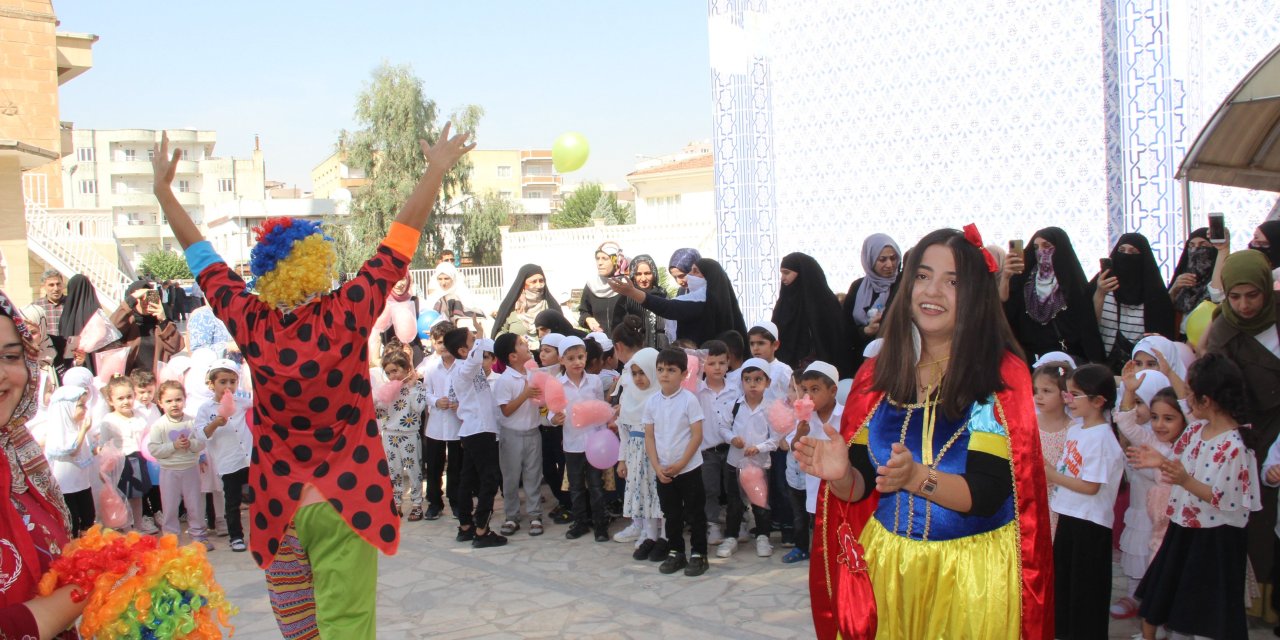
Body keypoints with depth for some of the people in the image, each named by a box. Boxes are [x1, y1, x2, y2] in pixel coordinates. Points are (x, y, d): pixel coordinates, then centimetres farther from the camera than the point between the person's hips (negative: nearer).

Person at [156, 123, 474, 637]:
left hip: (277, 507, 4)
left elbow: (201, 256, 9)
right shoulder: (344, 316, -14)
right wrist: (436, 170, 3)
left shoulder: (249, 323, -6)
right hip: (342, 504, -4)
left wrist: (163, 189, 22)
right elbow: (400, 242, -6)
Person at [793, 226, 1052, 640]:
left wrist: (915, 477, -34)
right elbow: (861, 486, 1)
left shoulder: (1002, 374, -10)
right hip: (886, 565, 3)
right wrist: (840, 474, -21)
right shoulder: (878, 373, 0)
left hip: (975, 573, -3)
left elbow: (987, 492, -17)